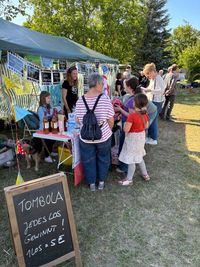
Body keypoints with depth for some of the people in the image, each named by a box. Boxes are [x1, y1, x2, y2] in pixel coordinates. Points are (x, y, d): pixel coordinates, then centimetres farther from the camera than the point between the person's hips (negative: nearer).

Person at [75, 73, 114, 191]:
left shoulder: (80, 101, -10)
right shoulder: (105, 99, -17)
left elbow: (78, 120, 0)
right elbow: (111, 121, -10)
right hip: (103, 136, -1)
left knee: (88, 160, 19)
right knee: (103, 159, 22)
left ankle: (92, 183, 35)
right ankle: (101, 182, 38)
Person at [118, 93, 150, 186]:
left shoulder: (132, 115, -28)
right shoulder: (145, 114, -5)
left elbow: (126, 130, -25)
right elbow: (146, 126, 8)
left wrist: (125, 123, -7)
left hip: (132, 138, -8)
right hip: (141, 137, 8)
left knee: (131, 160, 7)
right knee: (139, 157, 26)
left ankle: (129, 179, 22)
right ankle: (145, 174, 40)